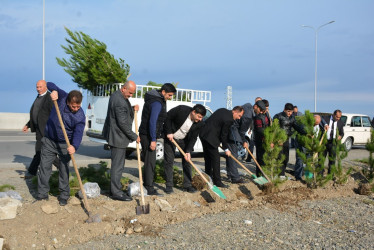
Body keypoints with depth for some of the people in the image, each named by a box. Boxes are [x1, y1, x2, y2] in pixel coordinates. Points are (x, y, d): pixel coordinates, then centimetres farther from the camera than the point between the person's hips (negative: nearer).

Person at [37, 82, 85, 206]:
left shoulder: (80, 116, -19)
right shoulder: (62, 97, -13)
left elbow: (78, 133, -28)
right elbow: (49, 84, -5)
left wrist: (74, 146, -47)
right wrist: (54, 90, -29)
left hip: (65, 144, -2)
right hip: (49, 141, 2)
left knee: (64, 170, 3)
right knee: (44, 167, 4)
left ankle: (64, 196, 15)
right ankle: (42, 195, 14)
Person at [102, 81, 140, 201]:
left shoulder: (116, 95, 8)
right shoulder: (120, 102, -24)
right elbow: (123, 123, -22)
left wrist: (132, 109, 3)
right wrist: (134, 137, -11)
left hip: (114, 134, 11)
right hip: (118, 137, -11)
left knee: (117, 163, 18)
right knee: (117, 165, -3)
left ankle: (115, 188, 28)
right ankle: (116, 192, 5)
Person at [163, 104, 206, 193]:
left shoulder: (199, 123, -17)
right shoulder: (181, 109, -27)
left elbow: (193, 138, -11)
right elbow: (167, 117, -15)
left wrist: (188, 151, -20)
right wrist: (169, 132, -19)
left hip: (184, 140, 3)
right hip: (170, 137, -3)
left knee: (187, 161, 1)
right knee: (168, 161, -4)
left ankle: (187, 185, 11)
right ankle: (169, 185, 3)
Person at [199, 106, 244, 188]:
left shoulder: (223, 110, 11)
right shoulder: (229, 119, -16)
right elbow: (223, 135, -10)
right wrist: (226, 149, 1)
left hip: (203, 134, 10)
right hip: (210, 137, -10)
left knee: (208, 158, 17)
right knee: (215, 159, -3)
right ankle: (217, 181, 2)